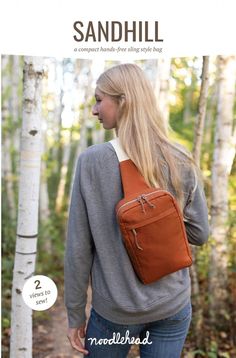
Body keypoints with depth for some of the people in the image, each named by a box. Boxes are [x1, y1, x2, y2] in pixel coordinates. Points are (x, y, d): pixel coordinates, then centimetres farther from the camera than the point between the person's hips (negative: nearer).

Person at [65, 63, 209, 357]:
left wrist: (75, 314, -1)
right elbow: (199, 233, -2)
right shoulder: (181, 162, -10)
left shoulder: (92, 161, -17)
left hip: (114, 310, -1)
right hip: (173, 307, 2)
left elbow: (78, 248, -12)